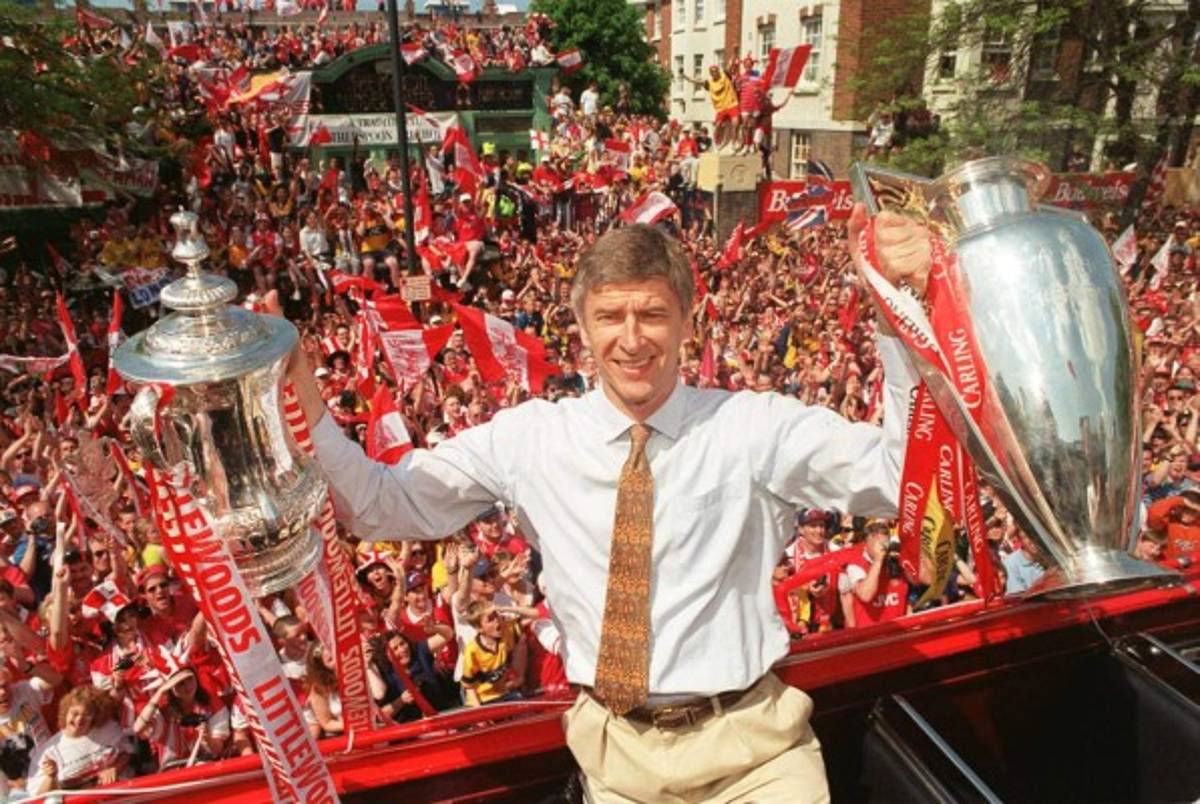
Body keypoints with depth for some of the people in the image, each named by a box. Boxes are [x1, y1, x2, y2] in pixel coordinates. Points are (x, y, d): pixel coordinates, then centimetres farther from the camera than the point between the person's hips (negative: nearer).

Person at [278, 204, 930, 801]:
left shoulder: (755, 426, -6)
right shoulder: (529, 436, -3)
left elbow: (902, 476, -13)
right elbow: (381, 506, -1)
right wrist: (305, 406, -17)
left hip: (749, 738, 0)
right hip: (615, 746, 1)